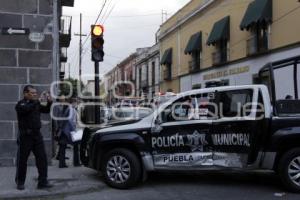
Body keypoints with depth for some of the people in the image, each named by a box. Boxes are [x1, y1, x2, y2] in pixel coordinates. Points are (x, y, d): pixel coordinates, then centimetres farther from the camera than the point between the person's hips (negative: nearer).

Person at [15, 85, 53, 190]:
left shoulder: (36, 104, 13)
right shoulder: (21, 104, -5)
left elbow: (46, 110, 11)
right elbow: (26, 109, -26)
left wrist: (49, 102, -6)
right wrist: (36, 101, -28)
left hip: (37, 135, 5)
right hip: (25, 136, -5)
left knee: (42, 158, 0)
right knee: (22, 160, 5)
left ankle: (43, 181, 5)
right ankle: (20, 182, 20)